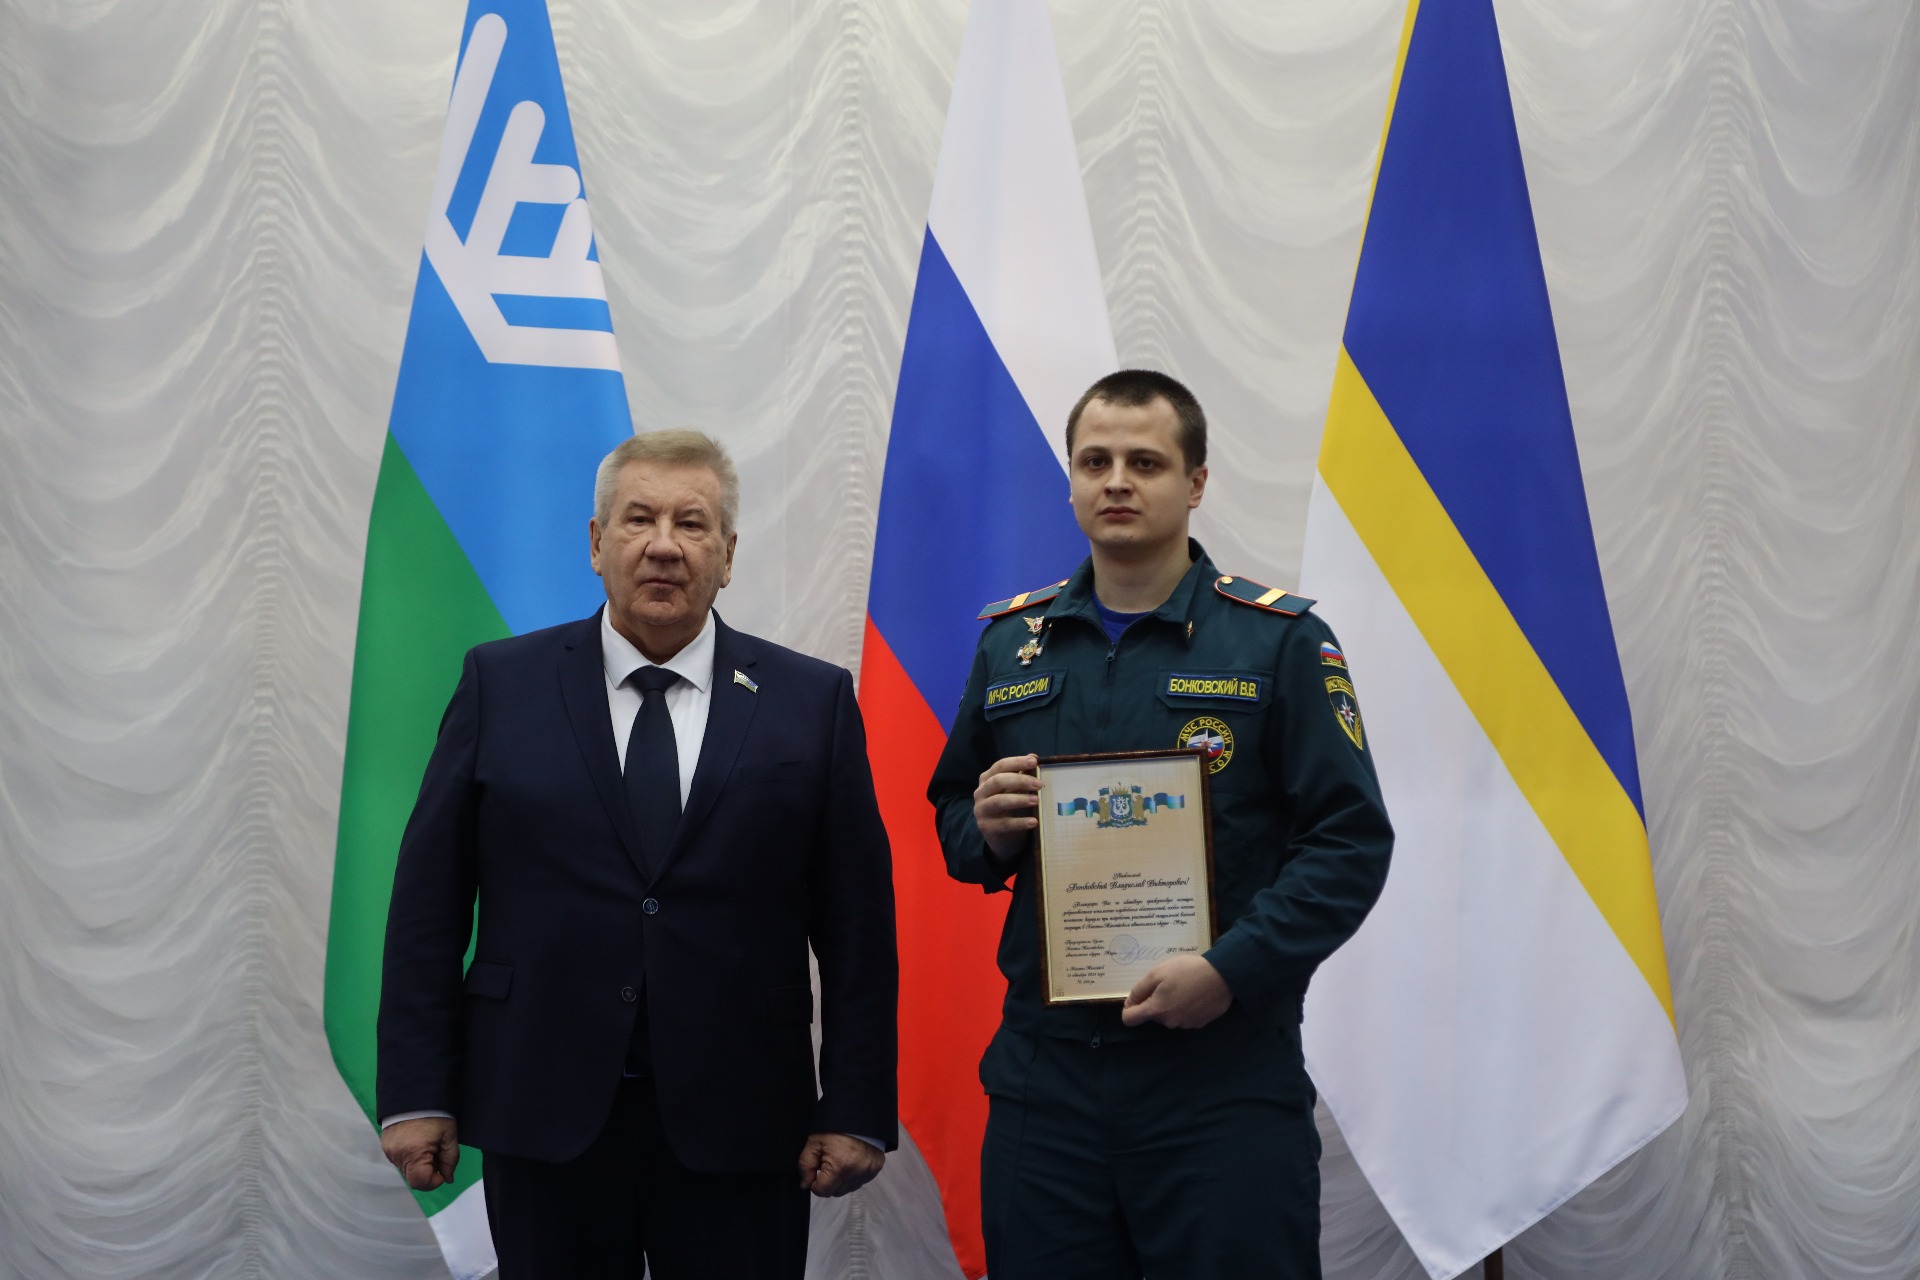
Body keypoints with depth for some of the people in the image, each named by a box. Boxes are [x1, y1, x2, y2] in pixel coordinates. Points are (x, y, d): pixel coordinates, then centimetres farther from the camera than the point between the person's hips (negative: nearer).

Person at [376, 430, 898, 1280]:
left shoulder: (813, 702, 3)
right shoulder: (502, 684, 4)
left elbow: (856, 923, 2)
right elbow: (428, 900, 3)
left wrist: (856, 1111, -3)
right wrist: (417, 1094, -2)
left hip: (735, 1127, 0)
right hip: (543, 1112, 0)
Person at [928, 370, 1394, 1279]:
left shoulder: (1279, 641, -2)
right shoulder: (1010, 643, 10)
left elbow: (1352, 839, -7)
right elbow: (952, 819, 18)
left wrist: (1233, 969, -19)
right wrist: (987, 834, -5)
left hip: (1225, 1076, -3)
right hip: (1042, 1071, 3)